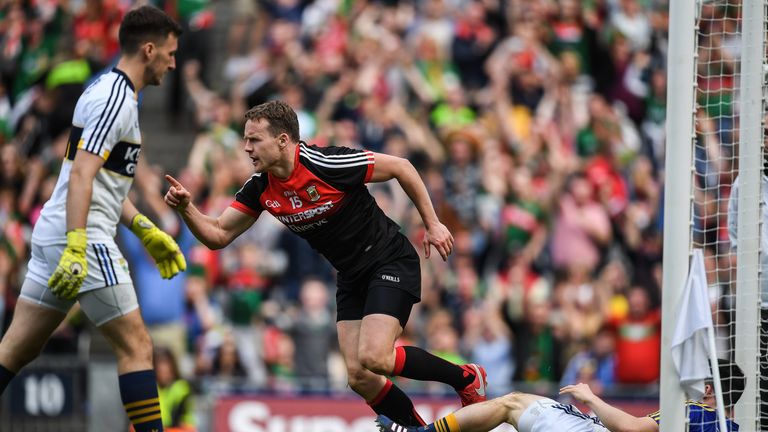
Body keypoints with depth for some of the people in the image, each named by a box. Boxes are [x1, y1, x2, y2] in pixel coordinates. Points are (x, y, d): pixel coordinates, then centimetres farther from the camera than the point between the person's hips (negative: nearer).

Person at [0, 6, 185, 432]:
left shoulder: (111, 91, 18)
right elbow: (80, 175, -22)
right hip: (84, 238, -10)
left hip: (55, 236, 10)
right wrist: (76, 249, -28)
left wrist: (146, 231, 26)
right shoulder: (115, 98, -13)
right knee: (136, 346, -4)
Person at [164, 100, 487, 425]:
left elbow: (400, 167, -14)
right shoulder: (260, 189, -5)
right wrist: (186, 208, -20)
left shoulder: (326, 163, -24)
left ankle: (466, 378, -1)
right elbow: (218, 235, -1)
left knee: (374, 357, -22)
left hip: (391, 261, -7)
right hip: (351, 277, 7)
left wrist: (432, 224, -10)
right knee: (359, 377, -5)